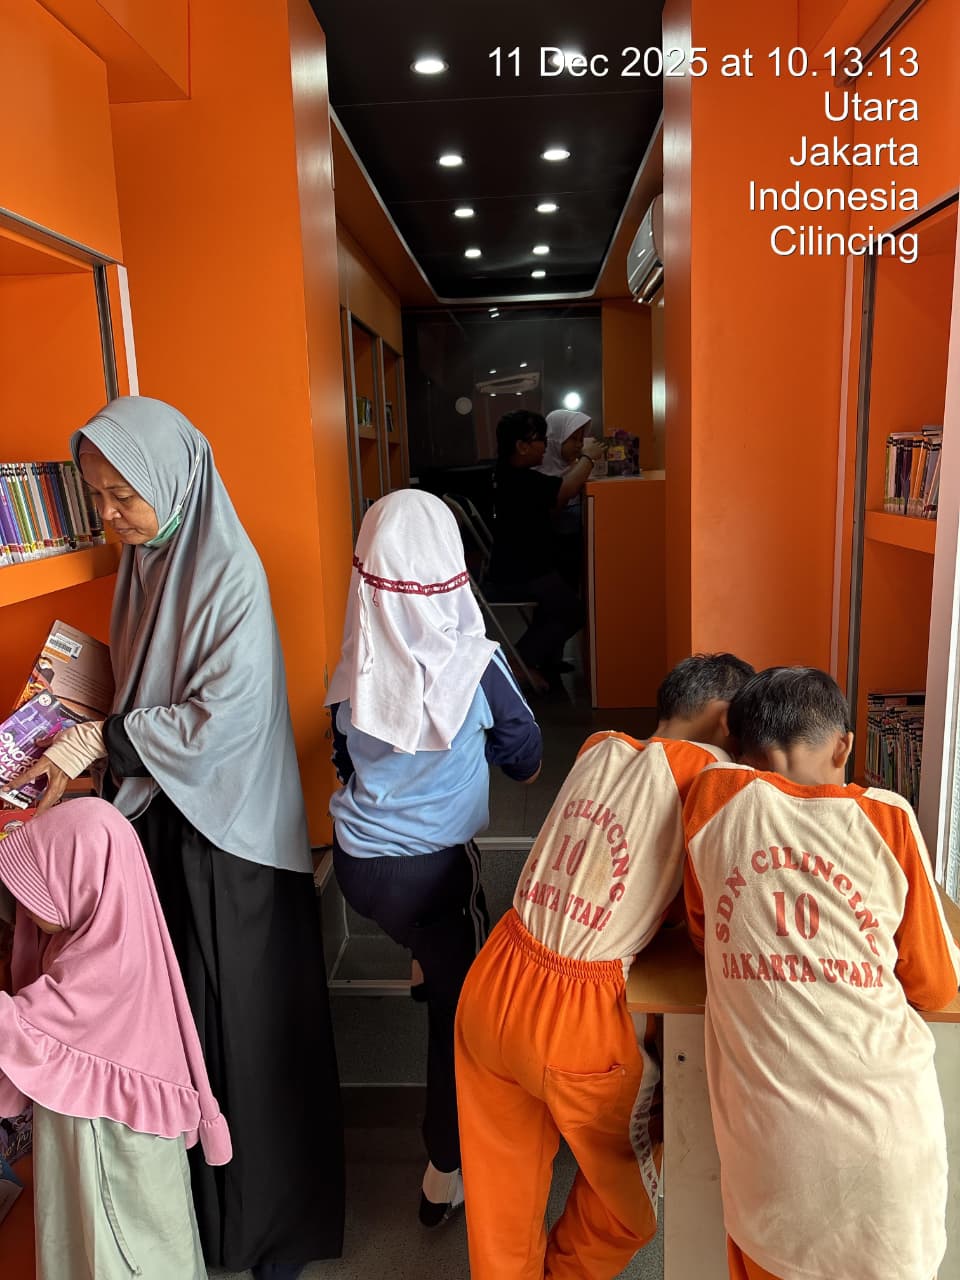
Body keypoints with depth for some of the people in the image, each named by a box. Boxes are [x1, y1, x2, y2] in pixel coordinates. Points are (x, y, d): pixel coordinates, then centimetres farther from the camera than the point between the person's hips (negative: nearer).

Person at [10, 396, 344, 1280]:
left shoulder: (231, 571, -17)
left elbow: (225, 714, -21)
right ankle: (208, 1200, 37)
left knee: (251, 1017, 7)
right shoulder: (141, 561, 6)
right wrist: (90, 746, 0)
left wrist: (101, 740, -18)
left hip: (231, 828, -7)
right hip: (163, 817, 7)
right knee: (184, 1013, 16)